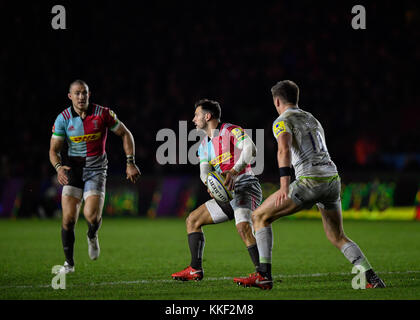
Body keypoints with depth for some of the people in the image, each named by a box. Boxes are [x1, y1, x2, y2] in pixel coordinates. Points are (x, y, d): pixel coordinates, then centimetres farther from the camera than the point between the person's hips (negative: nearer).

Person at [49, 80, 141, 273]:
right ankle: (69, 263, 8)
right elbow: (54, 149, 0)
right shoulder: (63, 119, -4)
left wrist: (130, 163, -2)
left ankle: (92, 236, 19)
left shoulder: (103, 114, -7)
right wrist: (58, 167, -21)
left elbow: (125, 134, 4)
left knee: (91, 215, -20)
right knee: (68, 218, -9)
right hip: (73, 170, 1)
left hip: (96, 170, -1)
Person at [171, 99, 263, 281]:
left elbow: (250, 149, -23)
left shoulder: (231, 131, -6)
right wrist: (209, 182, -20)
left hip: (246, 186, -9)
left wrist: (234, 171, -35)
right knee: (192, 220, 11)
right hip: (227, 194, 9)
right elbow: (204, 170, 4)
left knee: (243, 226, -33)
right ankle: (195, 270, 12)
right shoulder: (204, 145, 18)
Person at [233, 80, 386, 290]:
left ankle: (263, 275, -5)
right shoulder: (312, 119, 25)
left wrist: (285, 185, -31)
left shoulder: (282, 122, 1)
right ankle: (372, 278, 4)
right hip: (333, 178, 7)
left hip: (310, 180, -7)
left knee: (260, 216, 5)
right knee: (337, 237, 19)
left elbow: (284, 150, -19)